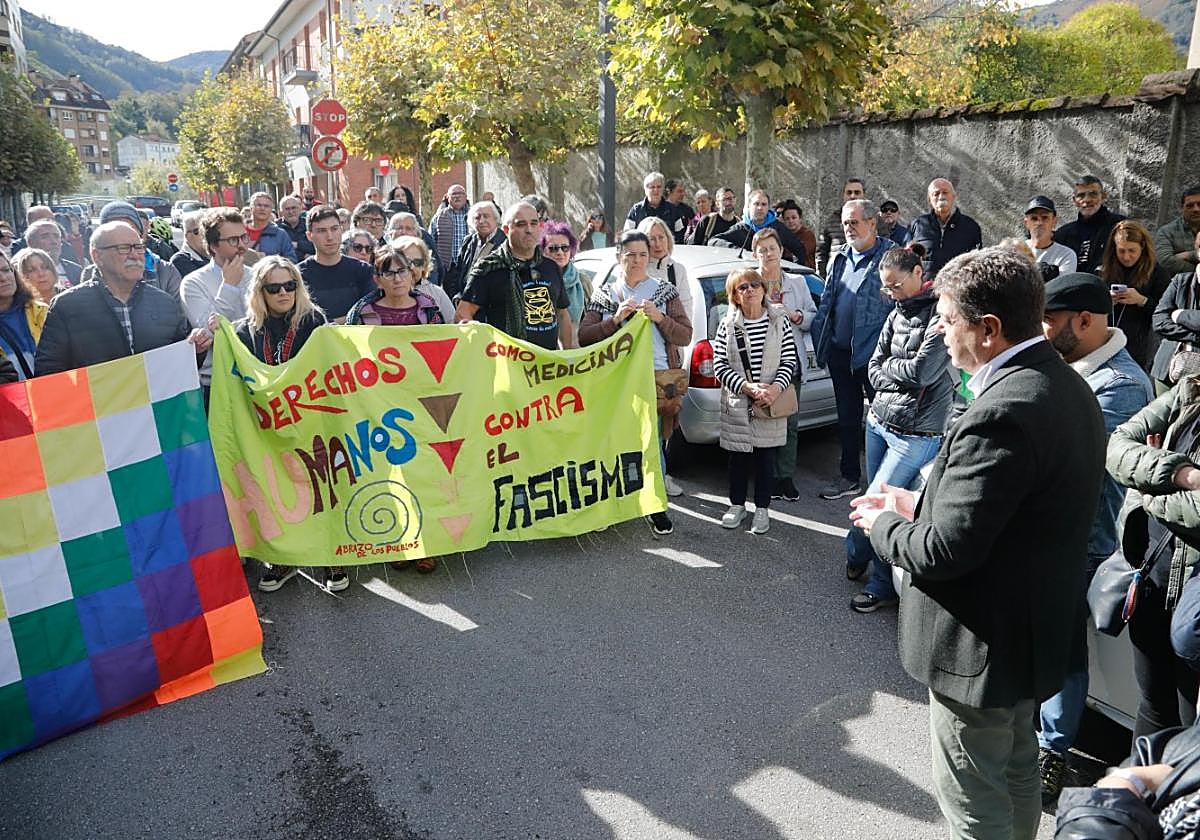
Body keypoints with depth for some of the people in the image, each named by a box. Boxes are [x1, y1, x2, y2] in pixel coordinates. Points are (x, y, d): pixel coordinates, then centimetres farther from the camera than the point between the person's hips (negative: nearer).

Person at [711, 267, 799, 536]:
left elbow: (789, 360, 0)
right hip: (737, 405, 0)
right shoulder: (727, 325, -2)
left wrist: (776, 388, -16)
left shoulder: (779, 320, 0)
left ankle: (762, 509, 20)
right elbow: (720, 366, -5)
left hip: (771, 404, 0)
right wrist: (748, 387, -16)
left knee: (766, 456, 6)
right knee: (738, 456, 10)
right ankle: (737, 505, 27)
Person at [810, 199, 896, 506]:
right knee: (847, 417, 16)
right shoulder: (839, 258, 13)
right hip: (841, 351, 7)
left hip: (874, 353, -7)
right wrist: (821, 340, 9)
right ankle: (850, 478, 29)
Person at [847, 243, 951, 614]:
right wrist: (904, 371, -8)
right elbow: (874, 370, 7)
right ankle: (883, 582, 28)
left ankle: (855, 554, 21)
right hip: (878, 421, 7)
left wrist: (890, 367, -4)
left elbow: (924, 371, -18)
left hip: (916, 433, -7)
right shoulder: (897, 314, 10)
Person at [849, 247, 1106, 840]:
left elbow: (946, 550, -29)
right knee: (1017, 772, 29)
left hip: (981, 646, -9)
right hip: (1035, 629, 10)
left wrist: (885, 525, -10)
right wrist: (922, 505, 6)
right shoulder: (1065, 386, 1)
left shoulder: (1001, 413, -30)